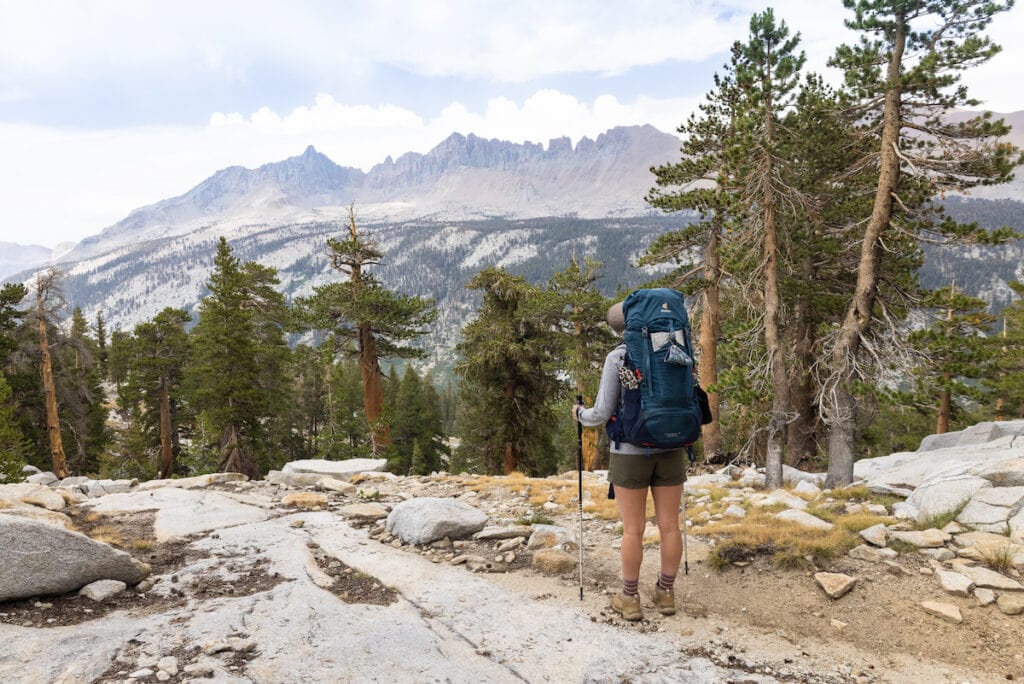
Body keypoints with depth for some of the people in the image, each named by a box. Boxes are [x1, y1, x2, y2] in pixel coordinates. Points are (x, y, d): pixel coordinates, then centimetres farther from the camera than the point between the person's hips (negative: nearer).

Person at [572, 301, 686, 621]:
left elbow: (601, 414, -13)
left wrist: (580, 414, 9)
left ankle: (630, 599, 17)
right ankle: (666, 593, 25)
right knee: (669, 525, 13)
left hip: (630, 453, -3)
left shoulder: (617, 357, -12)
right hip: (669, 450, 3)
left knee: (633, 529, 7)